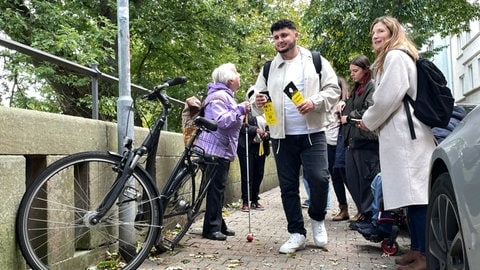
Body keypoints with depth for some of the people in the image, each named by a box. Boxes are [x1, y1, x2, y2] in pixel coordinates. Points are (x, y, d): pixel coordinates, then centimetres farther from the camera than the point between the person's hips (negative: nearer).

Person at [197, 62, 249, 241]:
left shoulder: (226, 96, 22)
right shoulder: (219, 96, -13)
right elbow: (221, 121, -25)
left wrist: (242, 113, 19)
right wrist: (240, 110, -19)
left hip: (223, 149, 11)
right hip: (216, 148, -11)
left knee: (219, 188, 13)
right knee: (216, 188, -9)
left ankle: (218, 225, 21)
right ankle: (211, 228, -4)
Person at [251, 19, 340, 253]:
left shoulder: (316, 61, 4)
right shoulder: (268, 68, 11)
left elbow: (333, 89, 0)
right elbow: (257, 96, 13)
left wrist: (314, 102, -18)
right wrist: (258, 101, -12)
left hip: (312, 134, -3)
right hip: (282, 137, 3)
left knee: (319, 179, -11)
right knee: (288, 186, 5)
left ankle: (317, 219, 18)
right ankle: (297, 234, 17)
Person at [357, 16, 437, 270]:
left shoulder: (395, 56, -5)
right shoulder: (396, 58, 26)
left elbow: (389, 97, -14)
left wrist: (368, 121, 0)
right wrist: (373, 121, 15)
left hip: (405, 134, -10)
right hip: (402, 134, 10)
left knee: (415, 193, -12)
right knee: (412, 192, 8)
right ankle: (417, 248, 12)